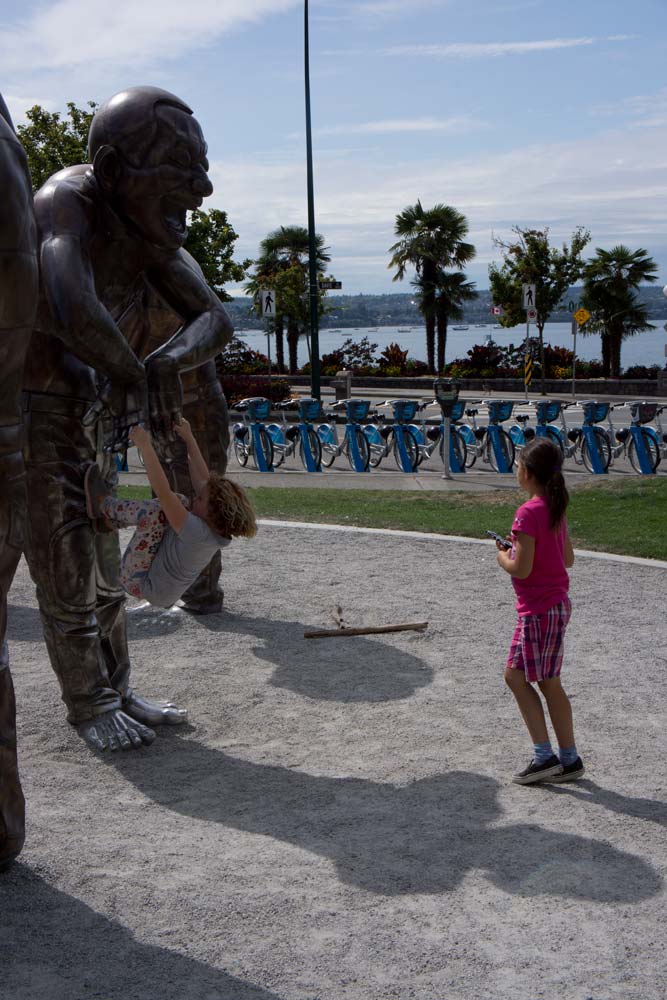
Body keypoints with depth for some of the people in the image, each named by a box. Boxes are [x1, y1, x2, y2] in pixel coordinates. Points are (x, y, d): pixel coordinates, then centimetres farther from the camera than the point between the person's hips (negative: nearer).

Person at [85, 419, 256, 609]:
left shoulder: (197, 533, -34)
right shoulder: (218, 529, -10)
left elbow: (163, 492, -38)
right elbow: (203, 479, -1)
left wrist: (145, 445, -35)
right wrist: (189, 438, 5)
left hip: (140, 583, -9)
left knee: (155, 511, -24)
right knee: (180, 501, 6)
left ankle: (103, 504, 1)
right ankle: (113, 517, 9)